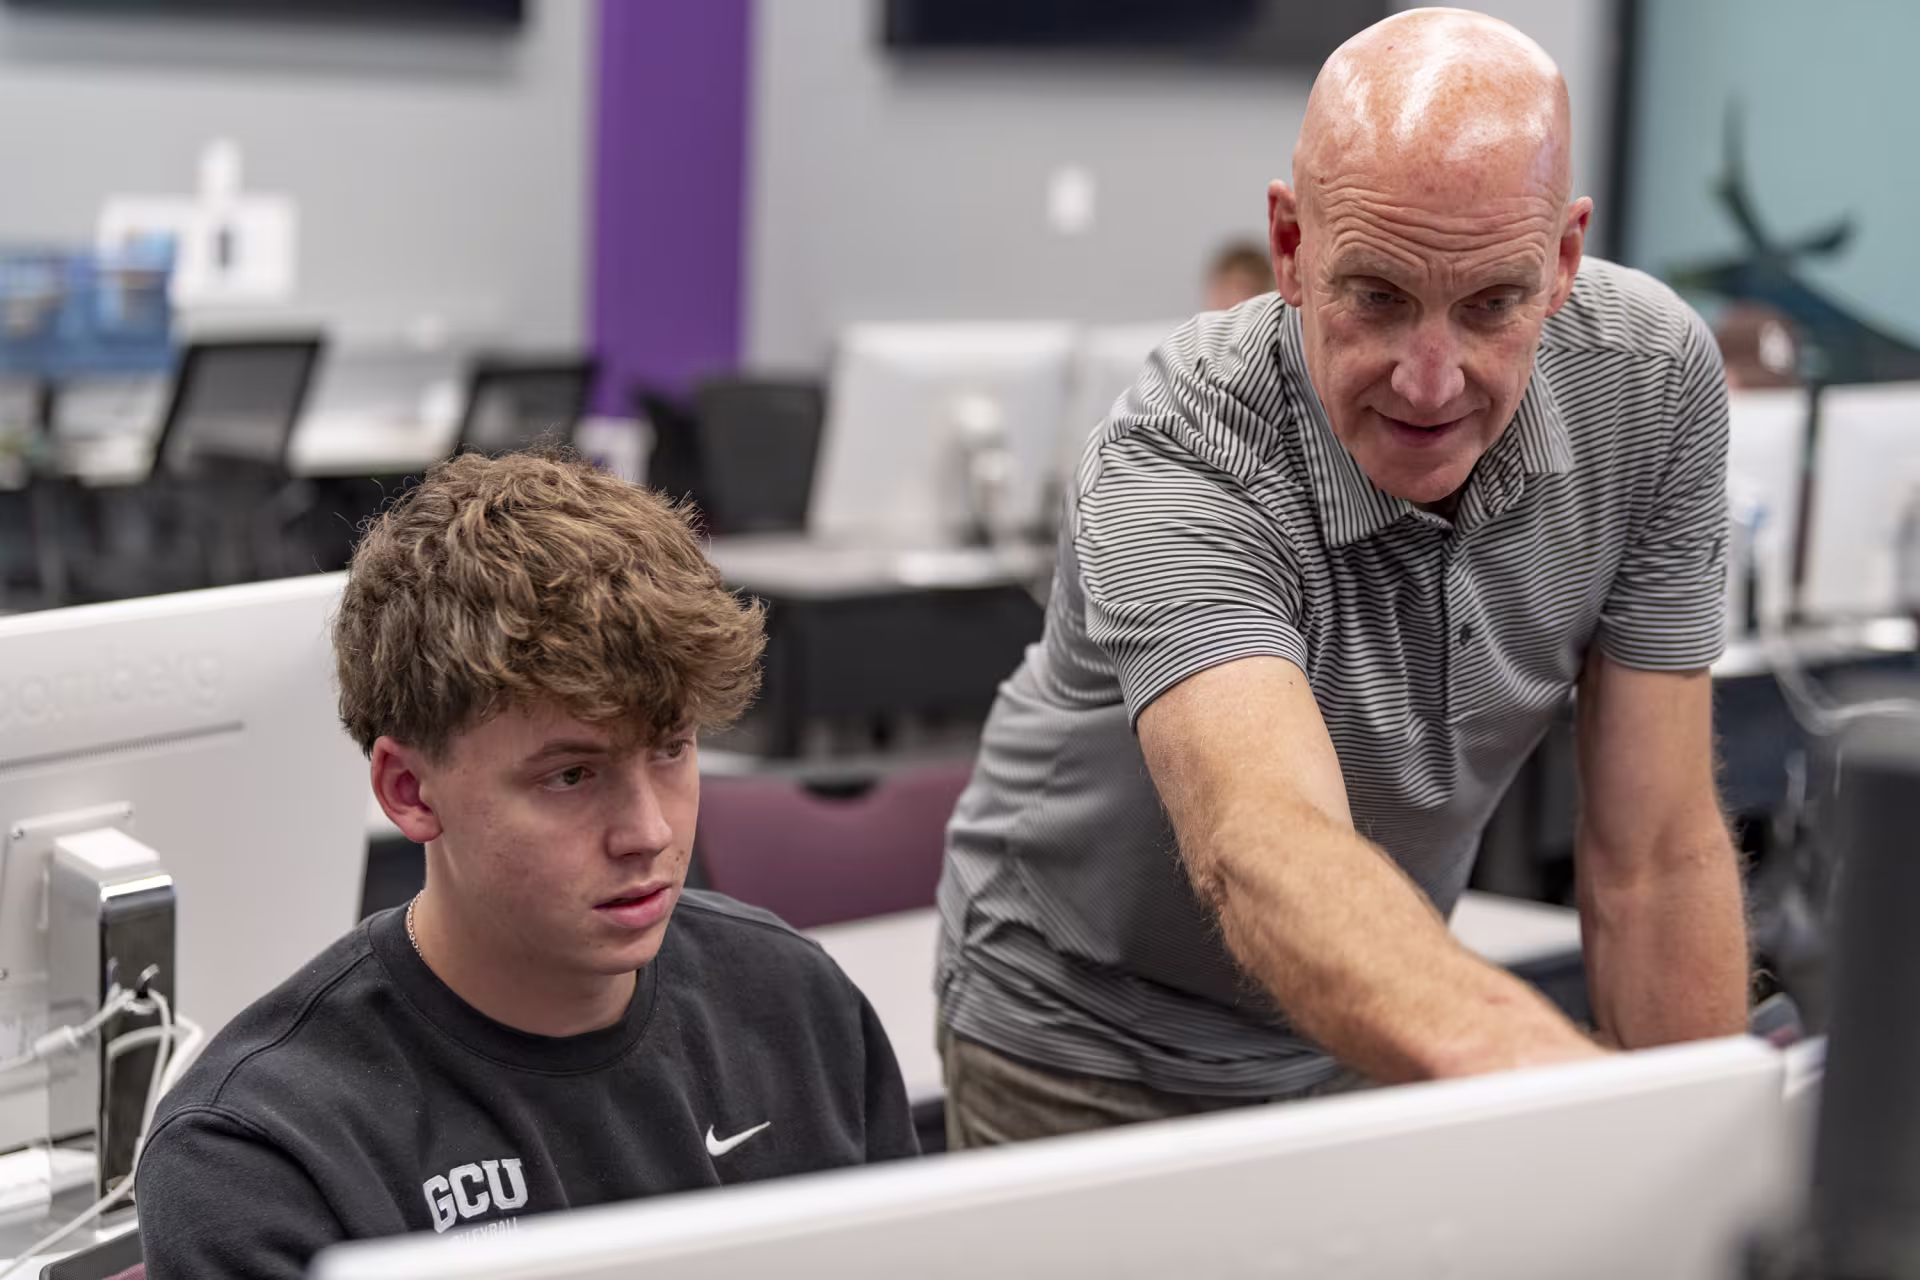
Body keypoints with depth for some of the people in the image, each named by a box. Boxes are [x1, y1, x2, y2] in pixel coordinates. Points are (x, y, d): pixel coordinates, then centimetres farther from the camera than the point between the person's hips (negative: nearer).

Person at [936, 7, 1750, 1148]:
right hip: (1097, 1053, -4)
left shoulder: (1656, 378, -19)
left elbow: (1655, 853, -14)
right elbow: (1265, 851, -52)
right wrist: (1503, 1052, -70)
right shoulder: (1177, 469, -34)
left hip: (1381, 1039, 4)